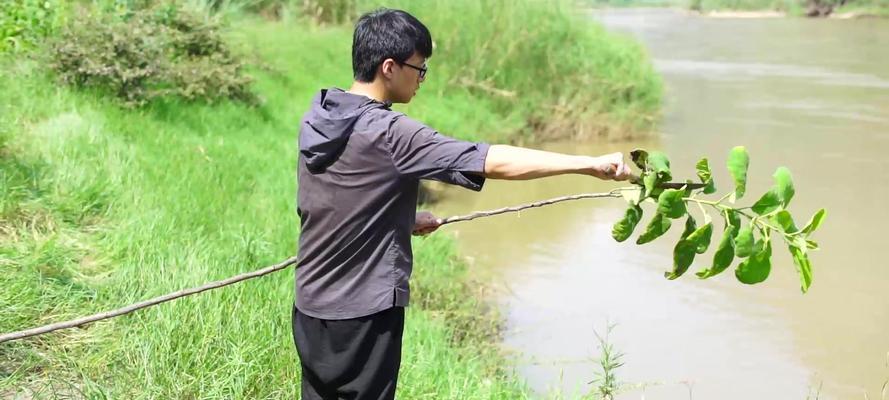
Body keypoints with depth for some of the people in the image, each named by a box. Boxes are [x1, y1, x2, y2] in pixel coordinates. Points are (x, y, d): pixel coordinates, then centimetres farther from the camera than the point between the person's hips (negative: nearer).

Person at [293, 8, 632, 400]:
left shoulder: (317, 119, 2)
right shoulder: (390, 134, -22)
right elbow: (496, 162, -25)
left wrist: (403, 220, 18)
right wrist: (591, 163, -22)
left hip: (310, 308, 7)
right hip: (363, 315, -7)